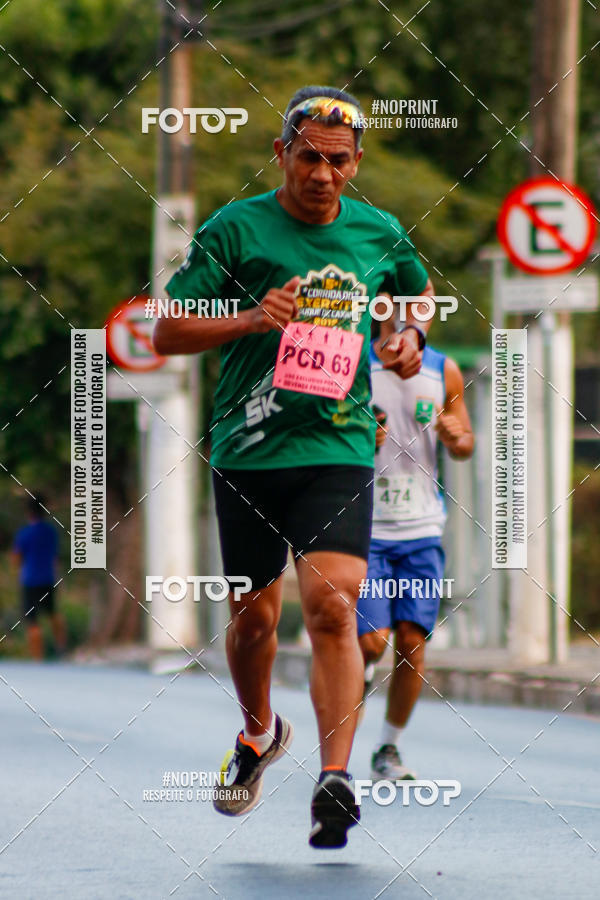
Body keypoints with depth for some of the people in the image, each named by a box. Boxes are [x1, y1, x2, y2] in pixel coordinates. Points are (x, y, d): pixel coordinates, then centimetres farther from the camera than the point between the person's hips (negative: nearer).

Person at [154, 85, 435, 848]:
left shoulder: (379, 234, 7)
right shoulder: (235, 228, -2)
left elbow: (420, 291, 30)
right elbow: (166, 332, -3)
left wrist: (411, 336, 9)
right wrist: (249, 319, -18)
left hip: (340, 448, 0)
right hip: (248, 450, 0)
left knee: (331, 606, -17)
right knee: (254, 614, 9)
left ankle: (334, 779, -22)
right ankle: (258, 734, 39)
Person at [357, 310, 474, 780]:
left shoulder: (444, 371, 4)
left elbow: (466, 443, 14)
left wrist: (455, 438, -9)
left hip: (421, 533, 2)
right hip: (364, 528, -2)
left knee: (412, 642, -3)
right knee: (372, 642, -11)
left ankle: (389, 749, 12)